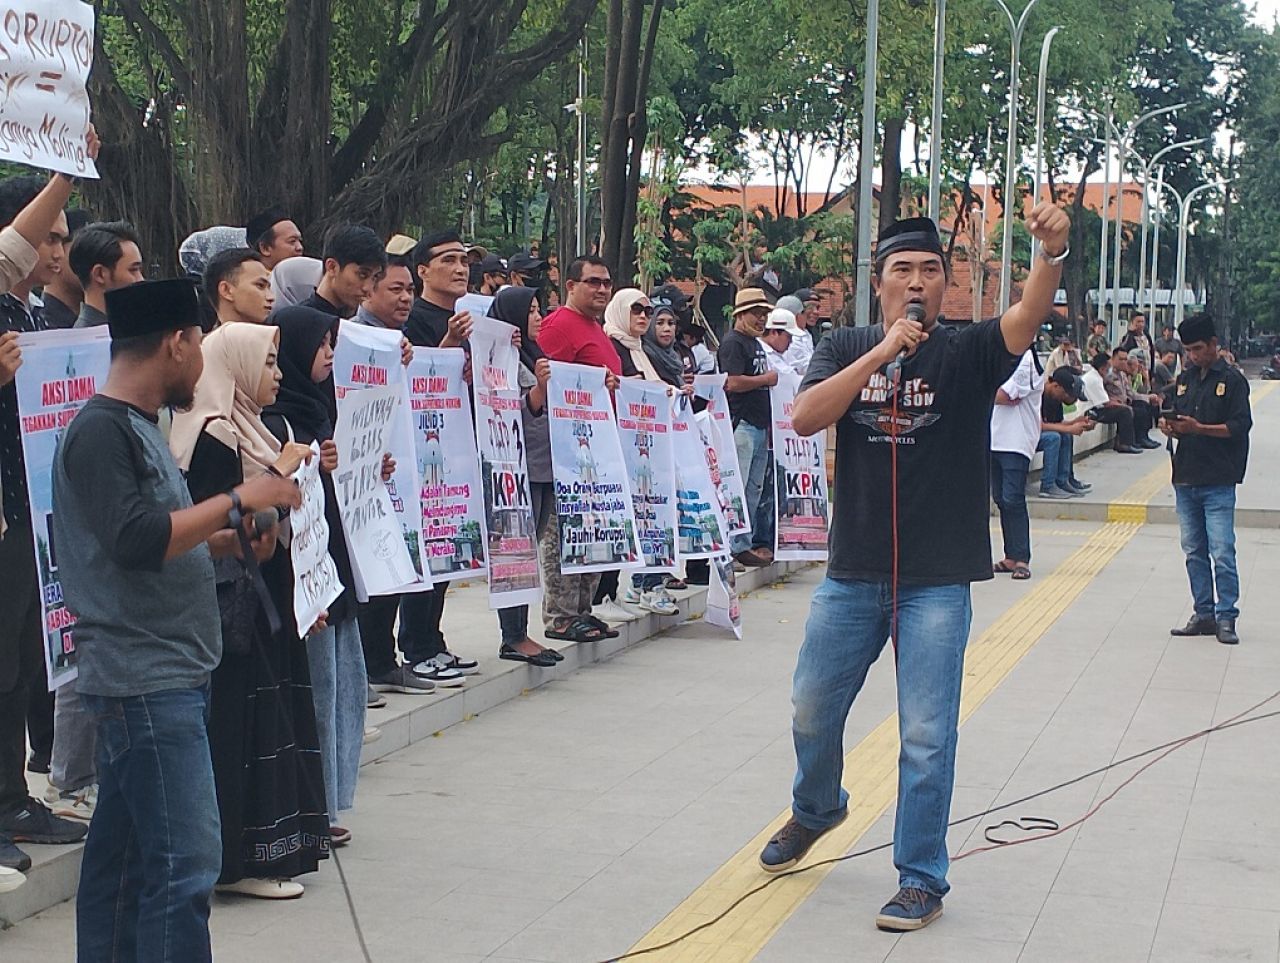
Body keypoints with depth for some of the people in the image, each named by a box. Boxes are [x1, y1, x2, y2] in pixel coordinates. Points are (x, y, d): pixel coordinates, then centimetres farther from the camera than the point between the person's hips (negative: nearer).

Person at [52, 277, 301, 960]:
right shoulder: (101, 430, -13)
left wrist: (230, 535, 13)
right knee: (185, 860, -10)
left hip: (168, 673, 10)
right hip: (142, 678, -10)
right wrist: (238, 500, -17)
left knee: (123, 853, 14)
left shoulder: (137, 426, 17)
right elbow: (136, 542, -24)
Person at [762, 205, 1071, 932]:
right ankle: (817, 809, 47)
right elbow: (805, 418, -13)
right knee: (813, 711, 18)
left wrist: (1053, 253, -45)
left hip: (937, 584, -3)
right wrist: (883, 352, -20)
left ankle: (922, 881, 13)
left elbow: (1029, 314, -24)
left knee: (927, 737, -1)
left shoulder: (968, 353, -4)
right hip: (853, 575, 3)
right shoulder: (847, 349, 4)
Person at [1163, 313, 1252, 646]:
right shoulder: (1184, 380, 15)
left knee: (1222, 553, -8)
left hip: (1218, 483, -6)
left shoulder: (1232, 380, -3)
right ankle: (1204, 614, 16)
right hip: (1185, 479, 6)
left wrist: (1199, 428, -20)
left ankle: (1226, 617, -3)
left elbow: (1240, 426, -10)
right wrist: (1171, 427, -2)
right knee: (1194, 552, 9)